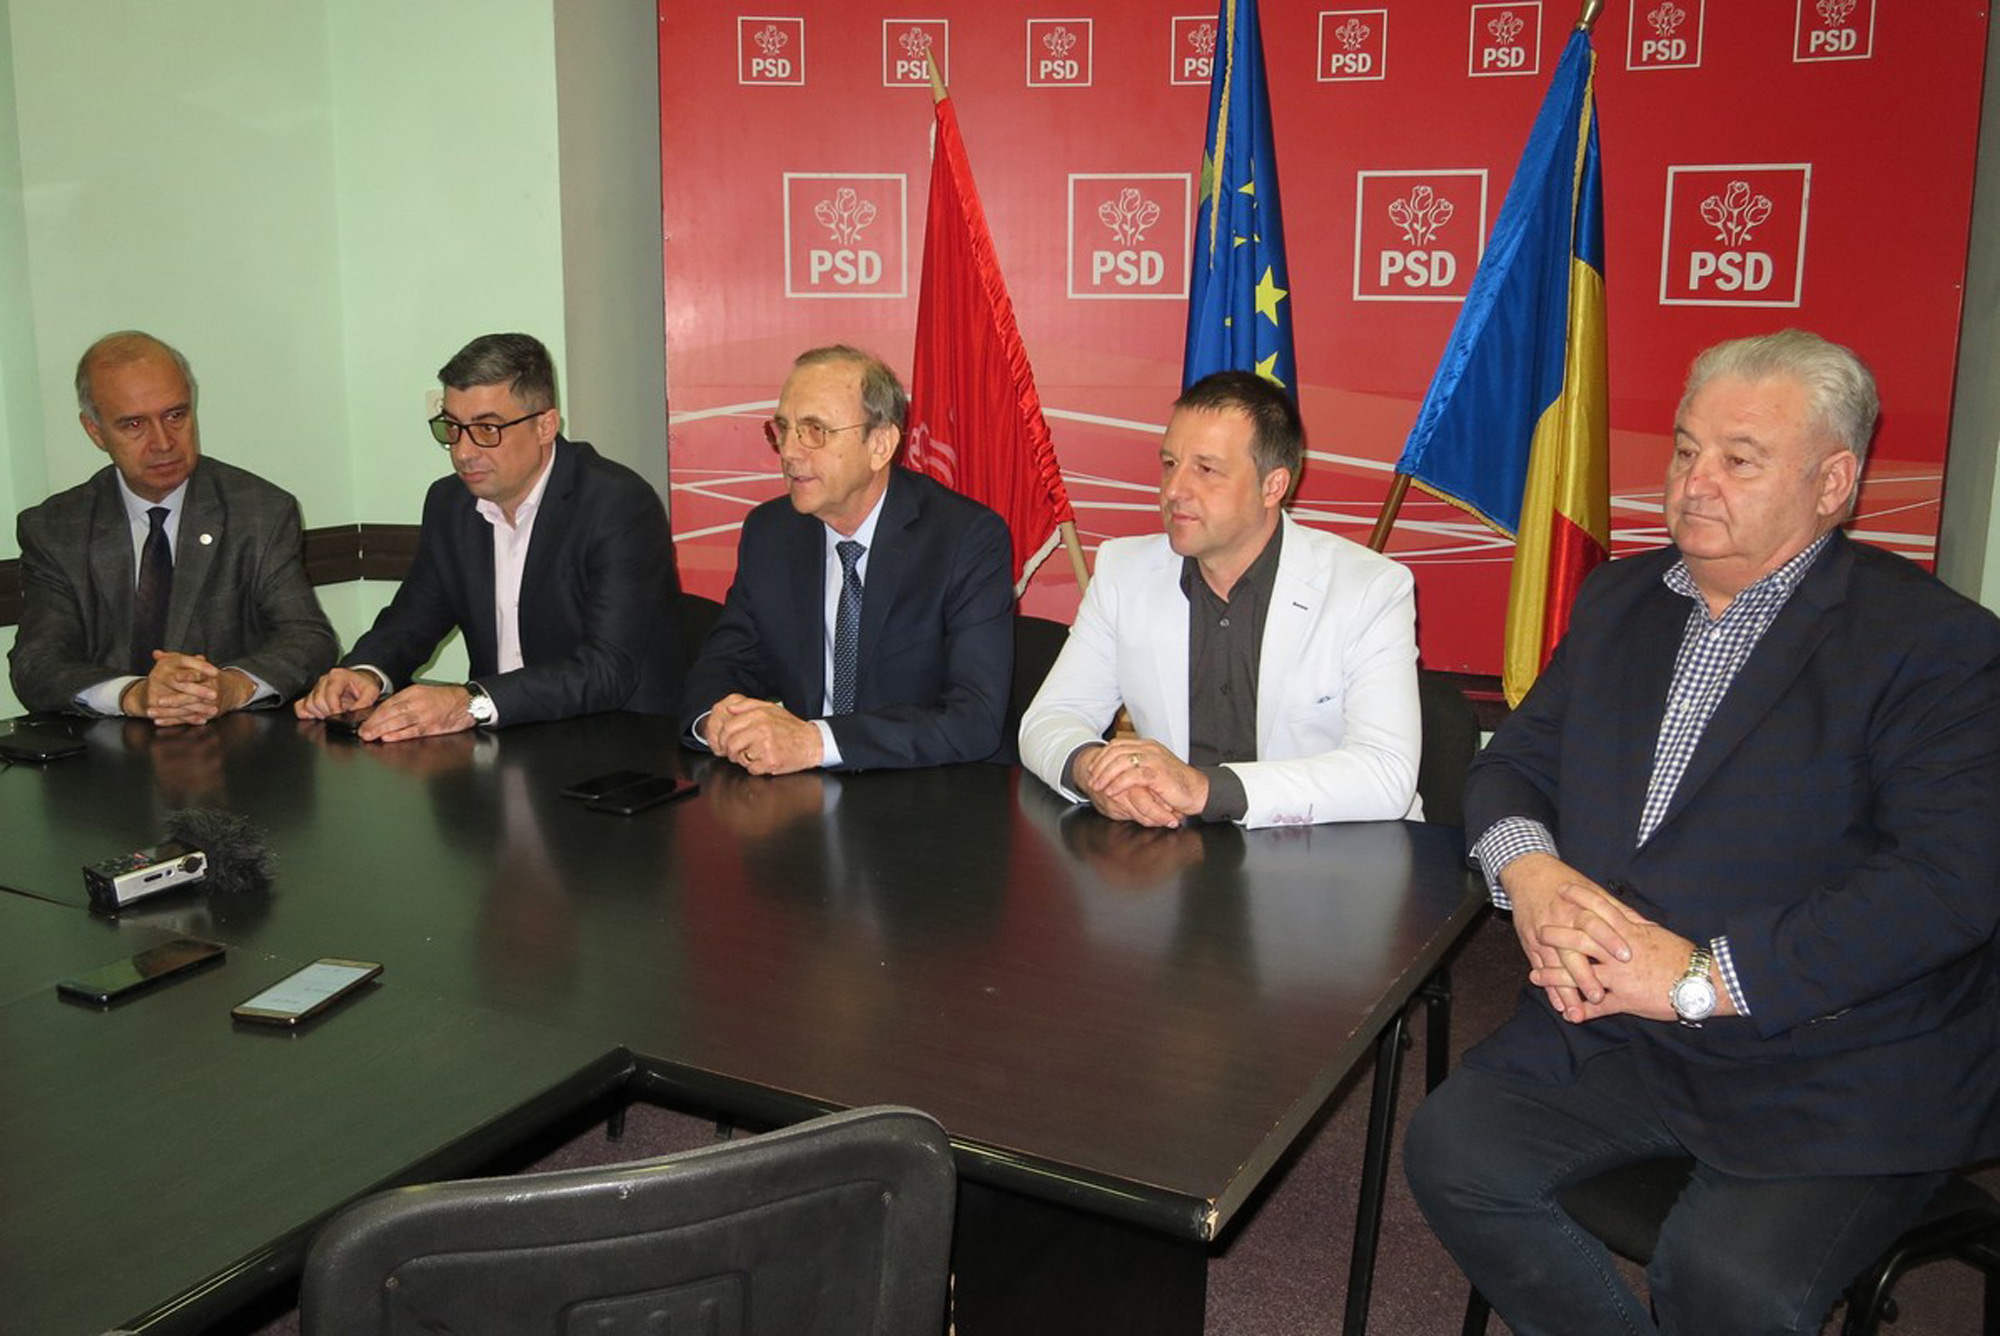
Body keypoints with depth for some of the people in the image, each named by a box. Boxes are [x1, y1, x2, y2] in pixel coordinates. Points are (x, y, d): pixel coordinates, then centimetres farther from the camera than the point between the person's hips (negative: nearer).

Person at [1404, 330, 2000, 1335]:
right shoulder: (1620, 598, 13)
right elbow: (1515, 763, 14)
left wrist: (1702, 976, -22)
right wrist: (1528, 873, -10)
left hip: (1833, 1072, -5)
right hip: (1611, 1027, 6)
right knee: (1451, 1150, -14)